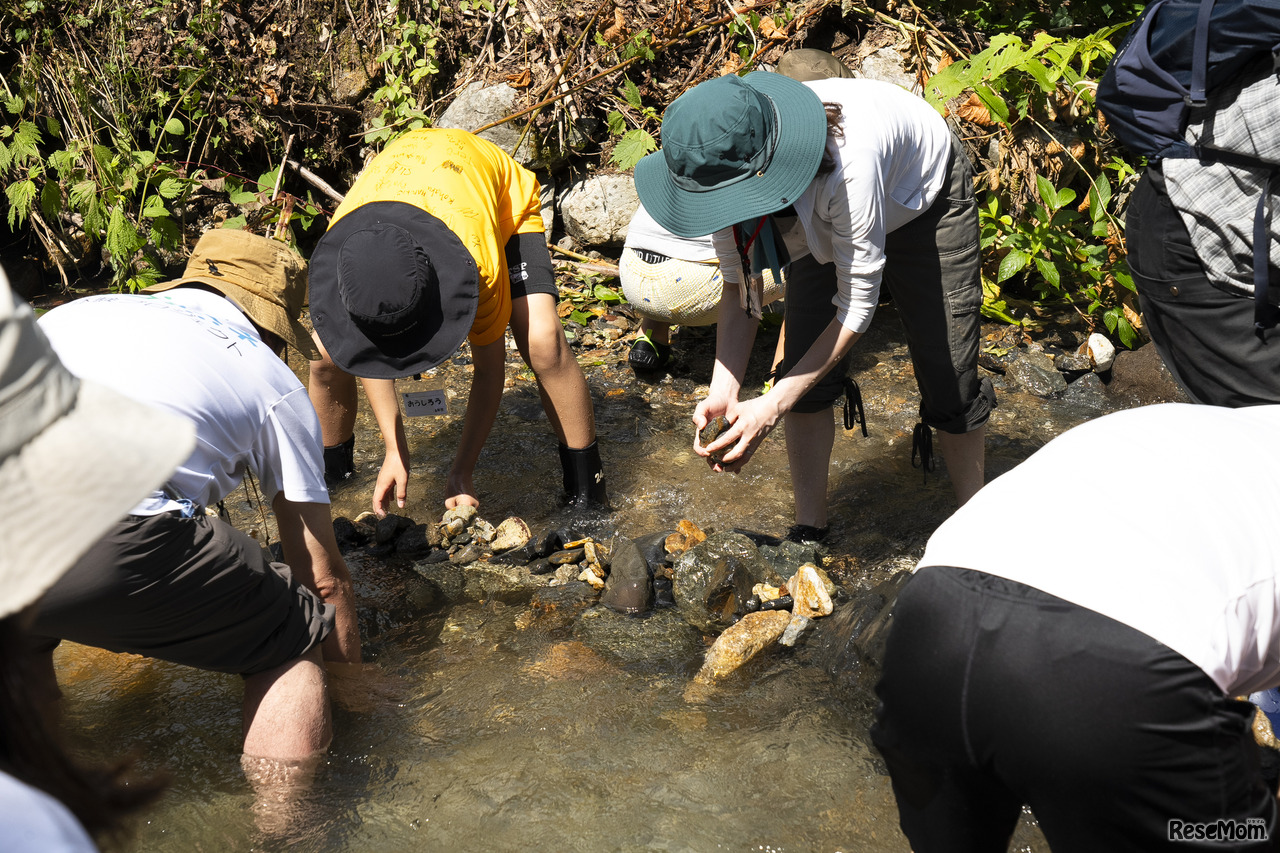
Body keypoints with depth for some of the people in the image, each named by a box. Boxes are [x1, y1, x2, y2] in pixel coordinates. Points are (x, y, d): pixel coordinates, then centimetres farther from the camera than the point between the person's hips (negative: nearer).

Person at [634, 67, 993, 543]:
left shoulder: (847, 163, -47)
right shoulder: (726, 168, -30)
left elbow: (857, 304, -38)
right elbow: (738, 287, -18)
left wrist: (771, 408, -42)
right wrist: (723, 393, -32)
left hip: (925, 196, -4)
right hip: (823, 220, 5)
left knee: (949, 375, -5)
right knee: (804, 370, -5)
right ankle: (808, 532, 10)